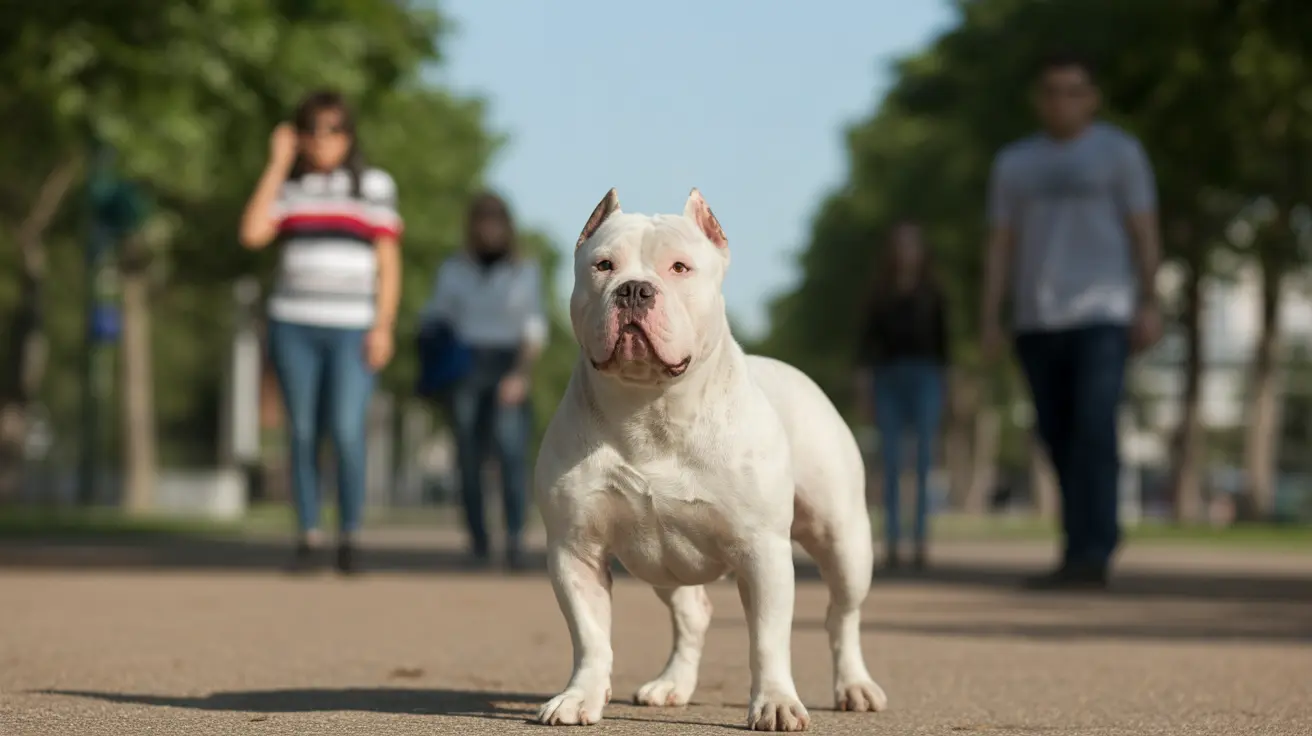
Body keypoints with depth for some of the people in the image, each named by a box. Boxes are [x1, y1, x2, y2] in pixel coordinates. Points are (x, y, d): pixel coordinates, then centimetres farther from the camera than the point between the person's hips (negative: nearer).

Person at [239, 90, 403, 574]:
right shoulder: (287, 189, 10)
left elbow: (389, 261, 2)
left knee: (347, 431, -14)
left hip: (353, 330, -2)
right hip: (293, 325, 2)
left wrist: (384, 326, -9)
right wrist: (278, 164, -3)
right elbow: (253, 233, -7)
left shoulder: (374, 186, 5)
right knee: (302, 434, 2)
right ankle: (308, 538, 8)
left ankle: (349, 538, -4)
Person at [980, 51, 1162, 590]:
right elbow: (1000, 244, 9)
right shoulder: (1014, 163, 12)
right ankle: (1092, 542, 19)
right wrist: (990, 319, 0)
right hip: (1038, 321, 5)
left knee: (1094, 431, -16)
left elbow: (1145, 231, -3)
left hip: (1103, 315, -5)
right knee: (1059, 439, 7)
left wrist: (1150, 304, -11)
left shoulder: (1120, 151, 1)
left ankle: (1089, 556, -21)